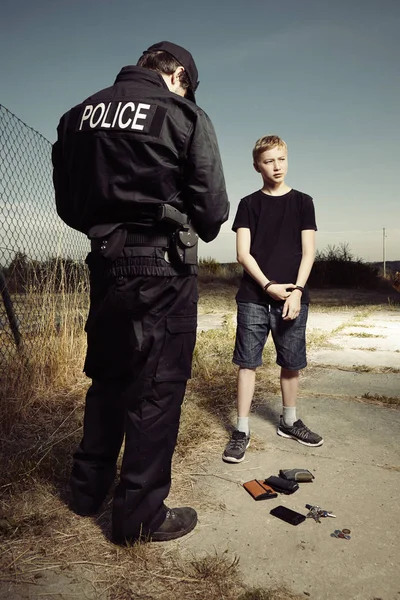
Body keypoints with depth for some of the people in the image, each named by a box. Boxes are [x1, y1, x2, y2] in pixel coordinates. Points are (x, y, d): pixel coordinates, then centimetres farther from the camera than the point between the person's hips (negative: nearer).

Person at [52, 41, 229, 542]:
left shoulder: (78, 116, 12)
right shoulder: (184, 115, -4)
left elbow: (67, 203, 12)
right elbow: (212, 206, -8)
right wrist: (200, 231, 13)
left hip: (106, 265, 6)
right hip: (163, 269, -5)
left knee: (107, 378, 18)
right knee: (157, 387, 3)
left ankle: (88, 488, 32)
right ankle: (140, 515, 14)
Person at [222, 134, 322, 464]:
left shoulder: (302, 202, 8)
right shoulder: (249, 204, 6)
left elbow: (308, 252, 2)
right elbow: (243, 253, -1)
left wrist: (297, 291, -10)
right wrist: (268, 285, -12)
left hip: (292, 296, 1)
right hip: (253, 297, -1)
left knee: (291, 363, 9)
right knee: (247, 362, -1)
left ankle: (290, 421, 28)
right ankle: (242, 430, 8)